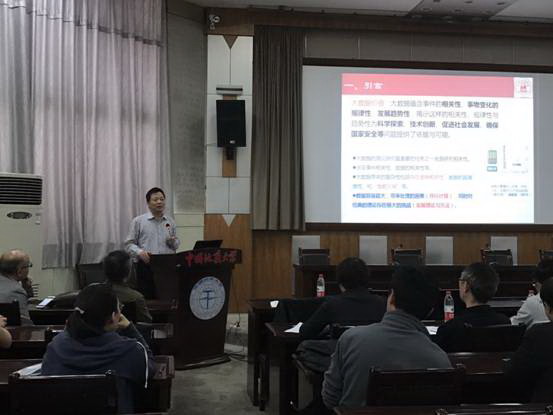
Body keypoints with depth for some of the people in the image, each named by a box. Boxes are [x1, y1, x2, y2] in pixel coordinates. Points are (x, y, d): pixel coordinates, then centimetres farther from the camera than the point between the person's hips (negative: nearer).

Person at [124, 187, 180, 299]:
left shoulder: (170, 222, 13)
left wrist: (173, 242, -3)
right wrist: (140, 252, -15)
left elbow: (176, 245, 20)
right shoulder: (138, 221, 4)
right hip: (146, 267, -3)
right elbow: (129, 243, 3)